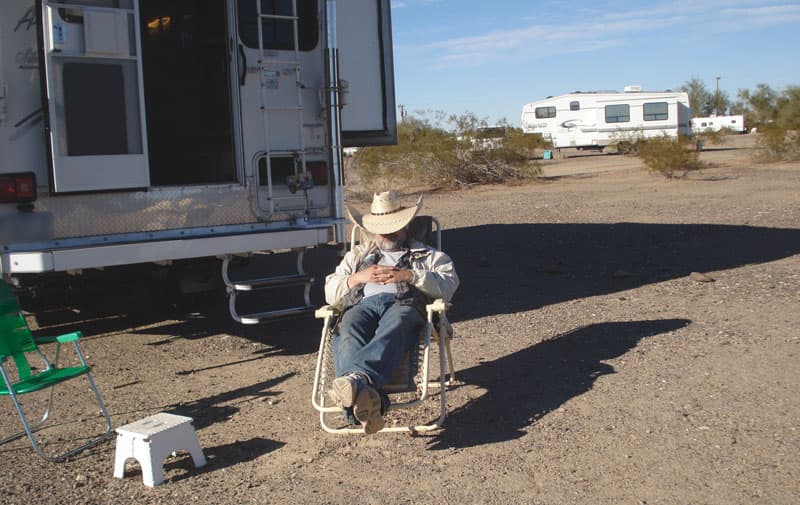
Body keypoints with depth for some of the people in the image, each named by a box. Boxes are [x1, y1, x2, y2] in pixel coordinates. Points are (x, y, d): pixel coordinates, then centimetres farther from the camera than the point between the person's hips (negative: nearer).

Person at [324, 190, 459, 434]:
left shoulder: (428, 255, 32)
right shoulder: (358, 255, 39)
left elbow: (449, 284, 11)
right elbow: (330, 293, 26)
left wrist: (409, 276, -3)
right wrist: (358, 278, 6)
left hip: (405, 305, -2)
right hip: (362, 304, 2)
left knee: (392, 331, -42)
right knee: (347, 335, -38)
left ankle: (356, 377, -67)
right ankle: (367, 397, -62)